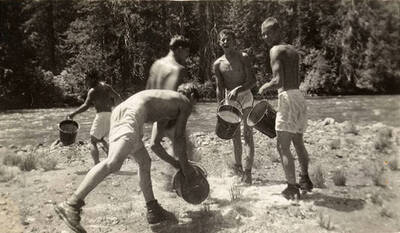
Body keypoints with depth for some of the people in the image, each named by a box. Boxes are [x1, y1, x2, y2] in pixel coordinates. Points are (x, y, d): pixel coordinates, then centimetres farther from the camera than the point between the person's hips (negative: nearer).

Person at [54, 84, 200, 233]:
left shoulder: (165, 104, 36)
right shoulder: (185, 102, 15)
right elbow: (178, 138, 9)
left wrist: (172, 162, 44)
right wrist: (185, 166, 18)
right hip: (131, 115, -10)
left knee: (145, 163, 17)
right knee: (113, 163, -24)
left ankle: (153, 210, 22)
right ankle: (70, 205, -29)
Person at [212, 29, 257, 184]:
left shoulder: (243, 57, -6)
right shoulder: (217, 64, 1)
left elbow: (252, 81, -11)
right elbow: (220, 88, 4)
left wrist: (238, 89, -26)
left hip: (245, 96, -3)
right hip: (229, 100, 3)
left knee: (247, 134, -8)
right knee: (235, 135, 12)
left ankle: (247, 171, -8)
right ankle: (238, 165, 27)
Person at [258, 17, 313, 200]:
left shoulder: (275, 50, -8)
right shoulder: (293, 50, 18)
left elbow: (278, 81, -20)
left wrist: (264, 87, -2)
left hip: (287, 98, -9)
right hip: (299, 97, 9)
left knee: (283, 146, -1)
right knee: (298, 142, 22)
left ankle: (292, 188, 4)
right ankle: (305, 180, 35)